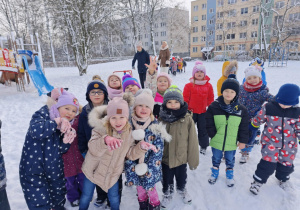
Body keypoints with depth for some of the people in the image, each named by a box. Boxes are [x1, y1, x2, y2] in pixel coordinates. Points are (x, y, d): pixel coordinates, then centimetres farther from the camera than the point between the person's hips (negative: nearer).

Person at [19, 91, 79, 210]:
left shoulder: (67, 126, 3)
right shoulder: (42, 115, -11)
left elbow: (61, 150, 2)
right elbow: (36, 131, -34)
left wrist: (66, 142, -17)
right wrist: (57, 121, -27)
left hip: (55, 171, 6)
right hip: (33, 170, -5)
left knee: (59, 200, 20)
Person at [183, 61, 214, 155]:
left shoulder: (208, 86, 1)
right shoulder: (189, 85, -7)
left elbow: (210, 99, 9)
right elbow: (185, 99, -3)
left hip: (203, 112, 2)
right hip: (191, 111, -1)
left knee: (203, 129, 11)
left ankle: (203, 146, 27)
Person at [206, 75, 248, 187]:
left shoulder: (241, 109, -8)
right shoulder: (214, 106, -12)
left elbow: (244, 127, -1)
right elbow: (209, 124, -6)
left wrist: (242, 140, 0)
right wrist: (213, 135, -12)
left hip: (232, 143, 1)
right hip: (216, 141, 0)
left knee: (230, 160, 22)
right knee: (216, 159, 21)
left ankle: (229, 175, 46)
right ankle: (214, 173, 45)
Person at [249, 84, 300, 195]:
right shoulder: (268, 107, -12)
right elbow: (258, 119, 4)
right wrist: (253, 126, 16)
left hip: (289, 144, 3)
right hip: (270, 141, -3)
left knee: (286, 163, 17)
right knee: (268, 163, -7)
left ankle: (283, 178, 49)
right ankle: (258, 181, 13)